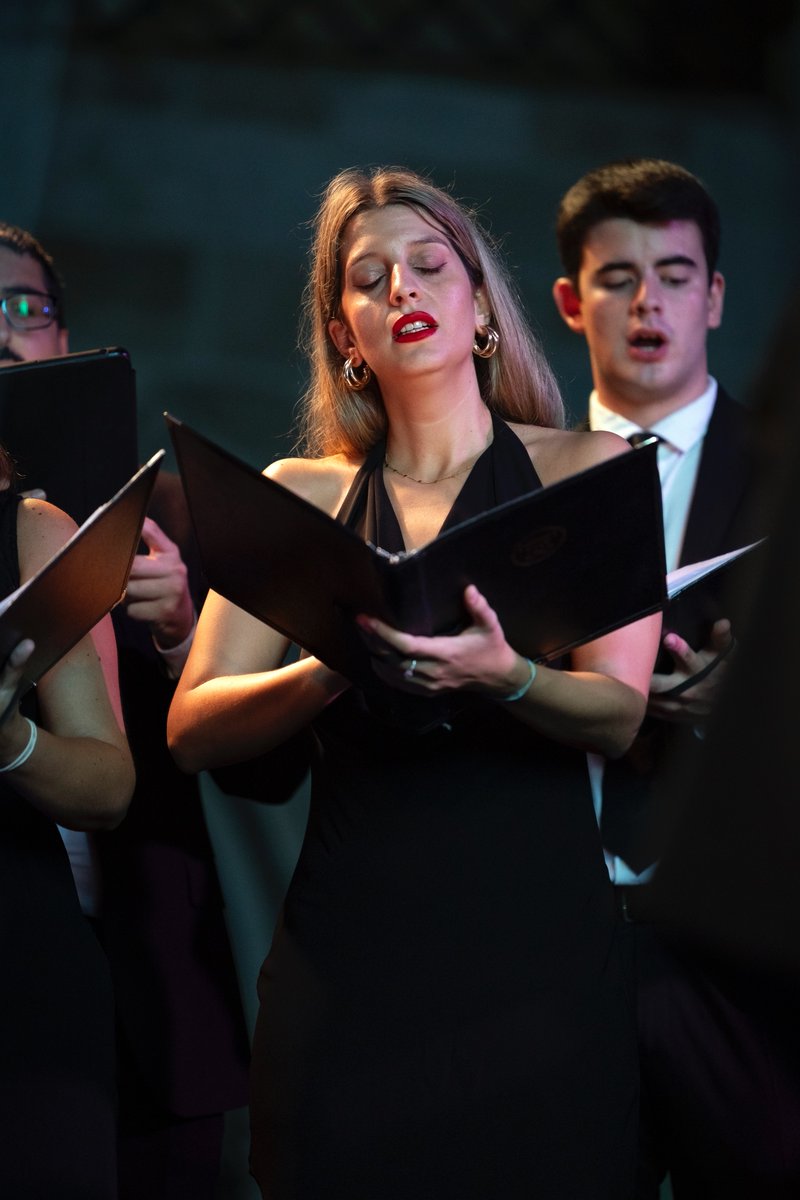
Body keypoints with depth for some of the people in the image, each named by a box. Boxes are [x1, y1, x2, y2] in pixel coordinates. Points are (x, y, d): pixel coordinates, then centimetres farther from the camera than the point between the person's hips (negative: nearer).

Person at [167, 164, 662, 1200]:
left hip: (536, 947, -1)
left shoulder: (587, 470, 6)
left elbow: (620, 714, -4)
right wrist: (335, 670, -18)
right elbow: (193, 732, 1)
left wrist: (505, 676, -25)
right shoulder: (298, 494, 10)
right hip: (348, 952, 1)